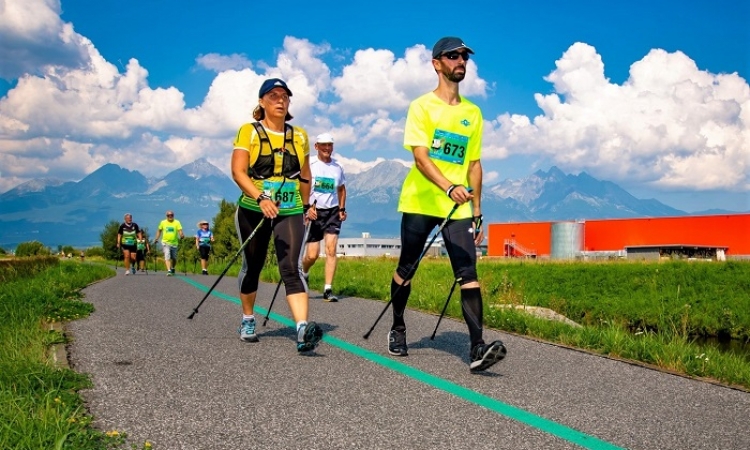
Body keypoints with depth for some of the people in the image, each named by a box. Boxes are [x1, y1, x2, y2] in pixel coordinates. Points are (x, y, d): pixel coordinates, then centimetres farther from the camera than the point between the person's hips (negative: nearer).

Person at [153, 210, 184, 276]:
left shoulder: (177, 222, -1)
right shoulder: (163, 222, 4)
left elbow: (180, 230, -12)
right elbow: (159, 230, 15)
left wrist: (181, 235, -32)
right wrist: (156, 238, 7)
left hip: (174, 243, 1)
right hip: (165, 243, -1)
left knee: (174, 258, 12)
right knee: (167, 257, -15)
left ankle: (172, 269, 36)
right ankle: (169, 270, -20)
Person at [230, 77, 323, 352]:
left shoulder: (299, 136, 8)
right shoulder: (249, 132, -2)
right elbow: (238, 171, -13)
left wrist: (305, 206, 21)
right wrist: (261, 198, -26)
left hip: (290, 212, 1)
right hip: (253, 210, -1)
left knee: (292, 268, -14)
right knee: (252, 266, 12)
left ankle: (303, 330, -28)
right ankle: (247, 321, 34)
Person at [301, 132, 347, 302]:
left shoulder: (337, 168, 7)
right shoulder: (309, 165, -3)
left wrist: (342, 209, 9)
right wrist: (307, 207, -17)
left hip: (332, 212, 2)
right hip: (313, 212, -2)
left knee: (331, 249, -11)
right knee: (312, 255, -2)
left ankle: (328, 290, -9)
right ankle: (304, 273, 32)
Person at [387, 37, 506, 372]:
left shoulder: (473, 113, 12)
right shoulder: (422, 106, -2)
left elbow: (474, 164, 15)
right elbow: (420, 156, -15)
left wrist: (477, 212, 11)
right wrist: (449, 187, -32)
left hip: (458, 207, 3)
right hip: (419, 203, -3)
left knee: (468, 274, -11)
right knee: (406, 270, 9)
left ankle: (477, 348, -16)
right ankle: (397, 329, 32)